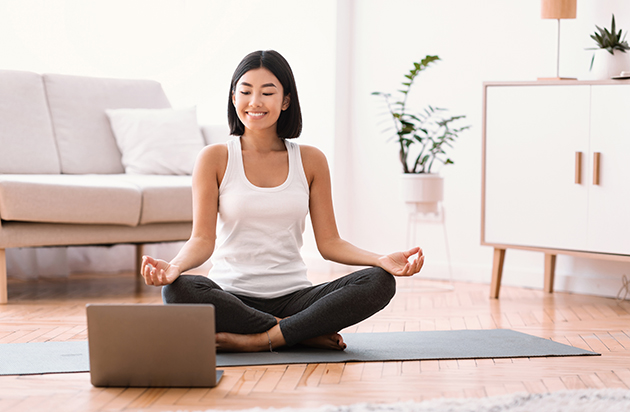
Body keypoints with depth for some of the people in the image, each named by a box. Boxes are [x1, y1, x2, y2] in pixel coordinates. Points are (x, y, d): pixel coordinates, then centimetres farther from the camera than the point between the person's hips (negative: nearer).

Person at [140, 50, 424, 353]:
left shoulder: (311, 161, 9)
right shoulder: (215, 158, 3)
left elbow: (329, 242, 7)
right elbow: (202, 239, -4)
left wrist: (382, 260, -12)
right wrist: (173, 267, -27)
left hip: (293, 298, 2)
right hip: (232, 297, -2)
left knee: (380, 282, -23)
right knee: (178, 290, -35)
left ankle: (257, 340, -24)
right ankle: (307, 335, -21)